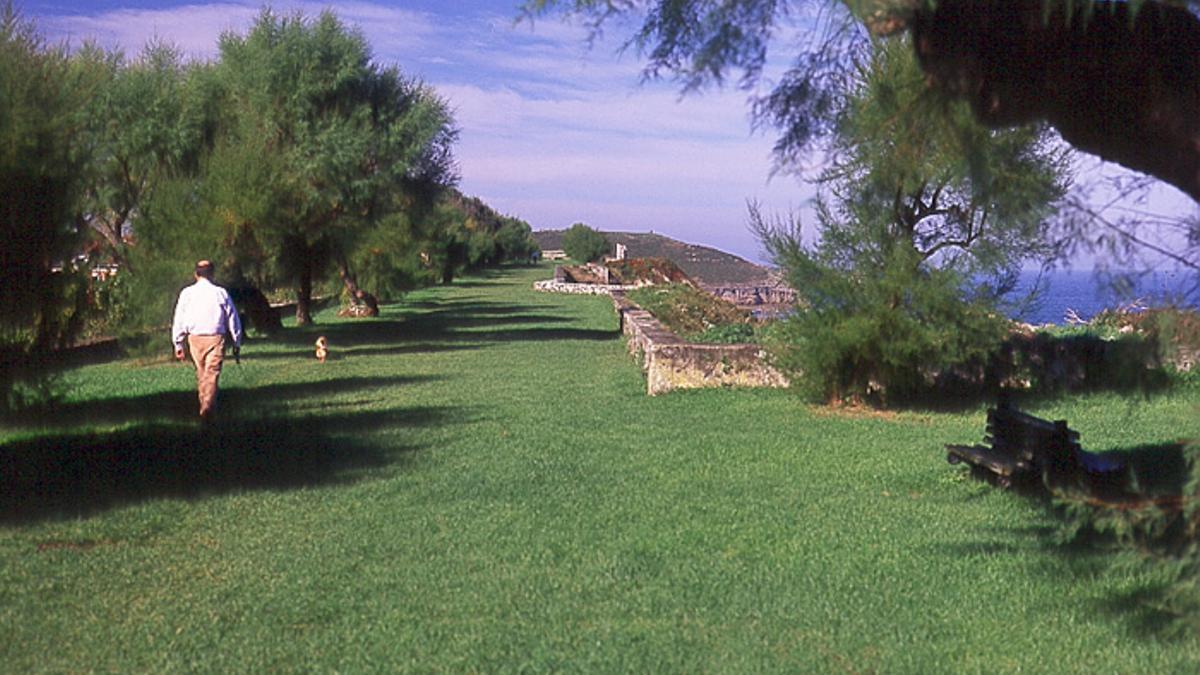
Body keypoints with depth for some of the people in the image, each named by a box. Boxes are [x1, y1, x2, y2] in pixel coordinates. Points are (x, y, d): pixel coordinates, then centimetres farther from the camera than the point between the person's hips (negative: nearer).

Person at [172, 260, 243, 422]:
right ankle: (208, 405, -23)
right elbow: (233, 318, 5)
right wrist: (236, 342, 14)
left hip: (194, 338, 2)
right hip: (216, 338, -2)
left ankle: (204, 405, 24)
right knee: (212, 373, -6)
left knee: (201, 373, 17)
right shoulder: (220, 293, 0)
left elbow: (178, 319, 4)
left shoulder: (187, 293, 3)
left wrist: (178, 344, 10)